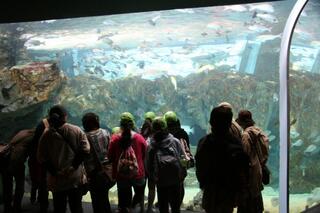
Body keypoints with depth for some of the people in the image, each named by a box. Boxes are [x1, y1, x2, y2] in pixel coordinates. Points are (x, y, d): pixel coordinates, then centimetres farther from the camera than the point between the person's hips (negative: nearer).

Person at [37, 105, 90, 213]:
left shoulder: (46, 135, -6)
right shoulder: (77, 131, -7)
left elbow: (42, 158, -7)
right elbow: (85, 150, -11)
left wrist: (54, 172, -5)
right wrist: (74, 166, -8)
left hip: (57, 179, 0)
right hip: (76, 177, 0)